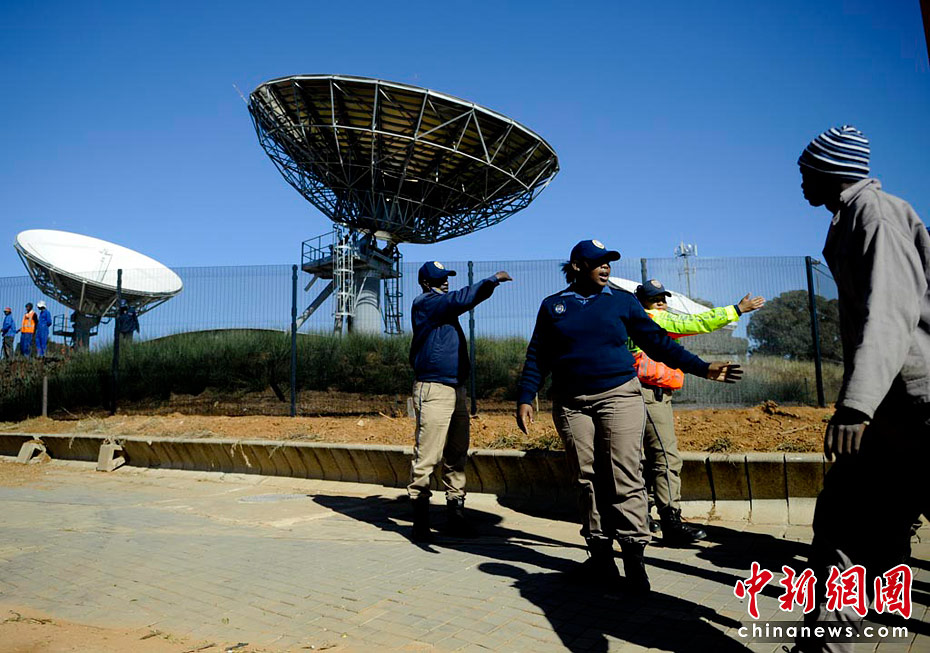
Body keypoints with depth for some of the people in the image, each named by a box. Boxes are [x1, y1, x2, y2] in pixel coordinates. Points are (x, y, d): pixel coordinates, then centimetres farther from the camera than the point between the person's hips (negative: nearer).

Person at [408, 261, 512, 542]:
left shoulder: (443, 307, 24)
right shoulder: (424, 304, -7)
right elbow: (461, 299, -18)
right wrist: (493, 279, -17)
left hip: (456, 390, 10)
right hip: (433, 391, -9)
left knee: (457, 456, 10)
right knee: (427, 456, -7)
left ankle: (455, 515, 18)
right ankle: (420, 520, 1)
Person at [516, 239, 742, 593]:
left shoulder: (622, 301, 10)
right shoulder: (553, 306, 11)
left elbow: (657, 341, 8)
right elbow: (537, 357, 10)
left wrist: (701, 368, 1)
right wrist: (525, 399, 1)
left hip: (619, 396, 0)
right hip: (572, 404, 1)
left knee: (625, 479, -7)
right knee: (588, 480, 2)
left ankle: (634, 557, 1)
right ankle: (600, 553, 13)